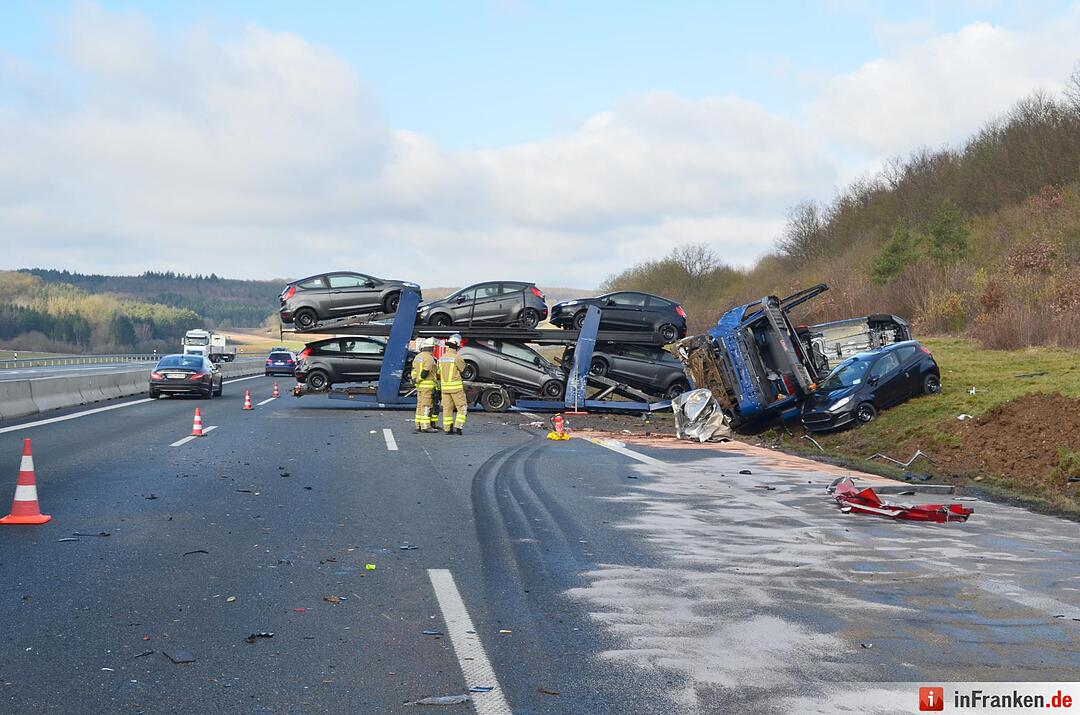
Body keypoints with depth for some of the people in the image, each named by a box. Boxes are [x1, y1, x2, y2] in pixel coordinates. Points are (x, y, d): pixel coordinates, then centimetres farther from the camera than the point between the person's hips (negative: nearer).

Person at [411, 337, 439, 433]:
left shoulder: (417, 357, 14)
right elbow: (425, 372, -19)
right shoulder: (429, 358, -14)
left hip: (419, 385, 9)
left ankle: (419, 426, 12)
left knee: (420, 405, 11)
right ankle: (425, 426, -9)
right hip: (428, 385, -9)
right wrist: (417, 380, -8)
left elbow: (414, 370, 11)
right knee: (426, 405, -8)